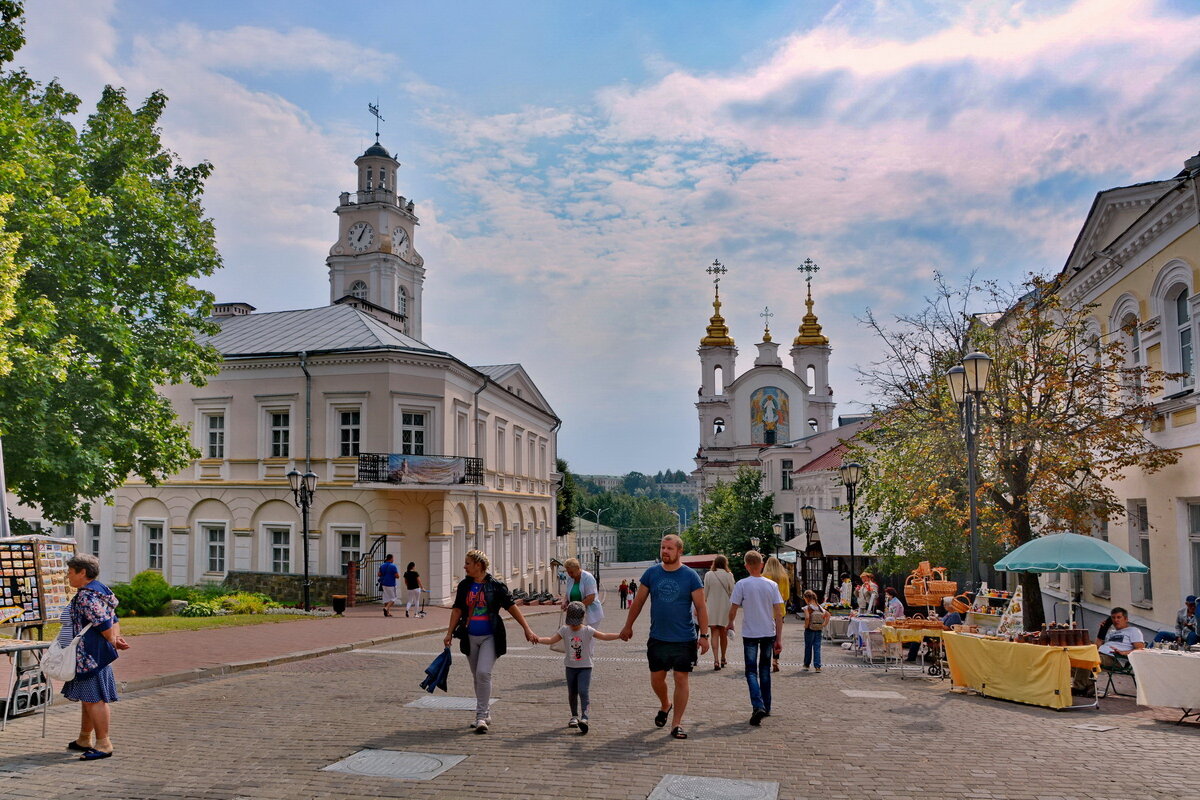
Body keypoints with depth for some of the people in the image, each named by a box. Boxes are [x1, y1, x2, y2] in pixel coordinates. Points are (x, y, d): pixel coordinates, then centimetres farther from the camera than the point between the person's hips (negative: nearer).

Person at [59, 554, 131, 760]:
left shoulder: (87, 596, -18)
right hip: (87, 656, 11)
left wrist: (113, 641, -7)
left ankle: (103, 745, -3)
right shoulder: (98, 589, 15)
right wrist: (116, 637, 1)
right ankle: (84, 741, 32)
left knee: (93, 699, -7)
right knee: (88, 699, 20)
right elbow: (114, 619, 15)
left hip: (90, 656, -11)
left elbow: (104, 625, -22)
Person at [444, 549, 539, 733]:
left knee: (483, 673, -18)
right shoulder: (464, 585, 6)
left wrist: (527, 629, -6)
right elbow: (457, 610, 10)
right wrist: (450, 633, 4)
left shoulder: (496, 585, -7)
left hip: (490, 637, -5)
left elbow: (511, 607, -4)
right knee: (477, 676, 12)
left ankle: (481, 716, -10)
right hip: (470, 637, 5)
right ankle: (485, 713, 27)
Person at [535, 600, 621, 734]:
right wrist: (537, 639, -19)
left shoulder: (587, 631, -10)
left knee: (583, 691, -18)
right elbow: (551, 640, -4)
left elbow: (605, 636, -15)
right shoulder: (565, 630, -2)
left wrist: (620, 635, -27)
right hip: (571, 667, 3)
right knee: (572, 693, 12)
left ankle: (584, 717, -21)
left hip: (585, 667, -3)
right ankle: (574, 716, 31)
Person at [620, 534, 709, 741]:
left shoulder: (691, 576, -6)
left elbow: (701, 607, -5)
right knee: (656, 678, 10)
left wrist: (704, 635, -11)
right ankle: (665, 705, 40)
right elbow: (638, 601, 10)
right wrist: (628, 626, 14)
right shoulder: (651, 573, 1)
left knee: (681, 679, 0)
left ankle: (677, 723, 11)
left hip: (684, 639, -2)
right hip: (657, 638, 3)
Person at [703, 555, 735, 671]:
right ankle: (722, 659, 27)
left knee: (715, 634, 0)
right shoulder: (729, 575, -6)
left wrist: (704, 603, 12)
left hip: (712, 607, -1)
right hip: (725, 607, 1)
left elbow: (705, 592, -1)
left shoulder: (708, 575, -6)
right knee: (723, 634, 15)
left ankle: (716, 660, -14)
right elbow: (732, 591, -1)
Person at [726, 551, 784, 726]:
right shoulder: (772, 585, -1)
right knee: (765, 670, 18)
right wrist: (779, 639, 3)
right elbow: (779, 614, -2)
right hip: (769, 633, 3)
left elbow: (733, 610, -4)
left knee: (751, 672, 2)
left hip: (750, 634, -3)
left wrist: (730, 624, 17)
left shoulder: (741, 585, -9)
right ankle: (766, 707, 24)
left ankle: (758, 706, -17)